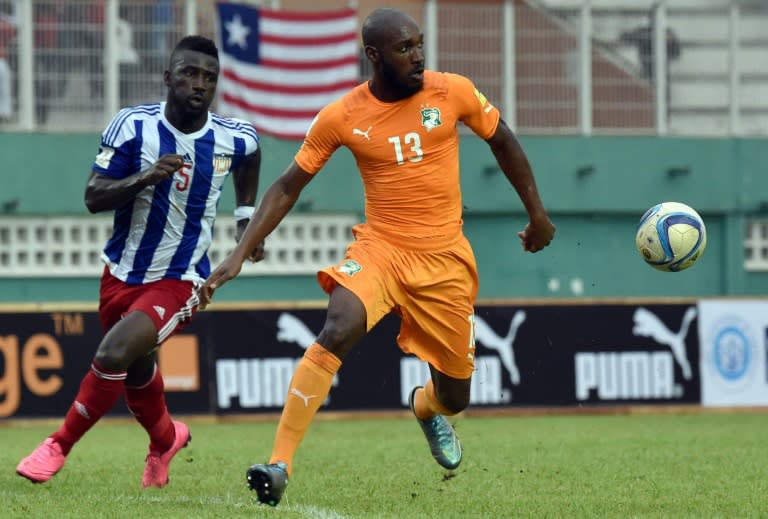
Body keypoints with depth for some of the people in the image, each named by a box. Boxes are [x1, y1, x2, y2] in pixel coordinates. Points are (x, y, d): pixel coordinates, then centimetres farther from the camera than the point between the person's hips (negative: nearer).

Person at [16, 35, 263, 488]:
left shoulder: (235, 139, -9)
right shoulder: (133, 125, -13)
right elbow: (94, 197, -15)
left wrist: (246, 217, 14)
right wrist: (144, 178, -31)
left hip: (178, 281, -2)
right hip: (124, 271, 2)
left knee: (113, 355, -23)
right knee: (138, 372, 21)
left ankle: (59, 447, -5)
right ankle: (166, 439, 53)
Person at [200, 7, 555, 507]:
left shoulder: (452, 92, -6)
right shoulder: (341, 117, -8)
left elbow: (503, 141, 11)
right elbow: (288, 188, -1)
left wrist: (537, 213, 13)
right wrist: (239, 255, -8)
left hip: (446, 259, 2)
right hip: (380, 247, -2)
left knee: (454, 397, 9)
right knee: (337, 331, -31)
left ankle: (427, 407, 51)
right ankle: (280, 465, -31)